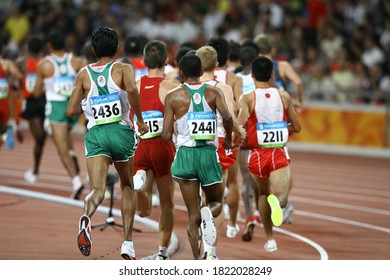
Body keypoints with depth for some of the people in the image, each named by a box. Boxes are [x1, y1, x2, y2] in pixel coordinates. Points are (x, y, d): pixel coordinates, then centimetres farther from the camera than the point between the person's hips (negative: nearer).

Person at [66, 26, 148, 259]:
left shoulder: (84, 74, 9)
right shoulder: (123, 69, 3)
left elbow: (71, 111, 7)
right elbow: (131, 89, -20)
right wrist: (140, 120, -9)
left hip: (95, 134, 0)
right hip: (121, 132, 0)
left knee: (98, 188, -13)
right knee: (128, 187, 20)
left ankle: (87, 216, -48)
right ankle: (128, 243, 15)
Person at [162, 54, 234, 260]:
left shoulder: (174, 96, 2)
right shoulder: (214, 92, 5)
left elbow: (166, 135, -2)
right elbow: (227, 116, -14)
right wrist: (229, 139, 5)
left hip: (185, 155, 0)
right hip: (209, 154, 0)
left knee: (193, 215, 5)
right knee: (216, 203, 20)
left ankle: (197, 262, -7)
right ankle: (208, 213, -17)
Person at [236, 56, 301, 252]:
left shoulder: (247, 98, -5)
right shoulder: (283, 96, 3)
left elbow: (239, 127, -18)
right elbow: (296, 127, 9)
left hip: (257, 155, 1)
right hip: (279, 154, -1)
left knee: (264, 194, 25)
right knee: (282, 198, -9)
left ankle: (269, 238, 28)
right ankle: (276, 200, -46)